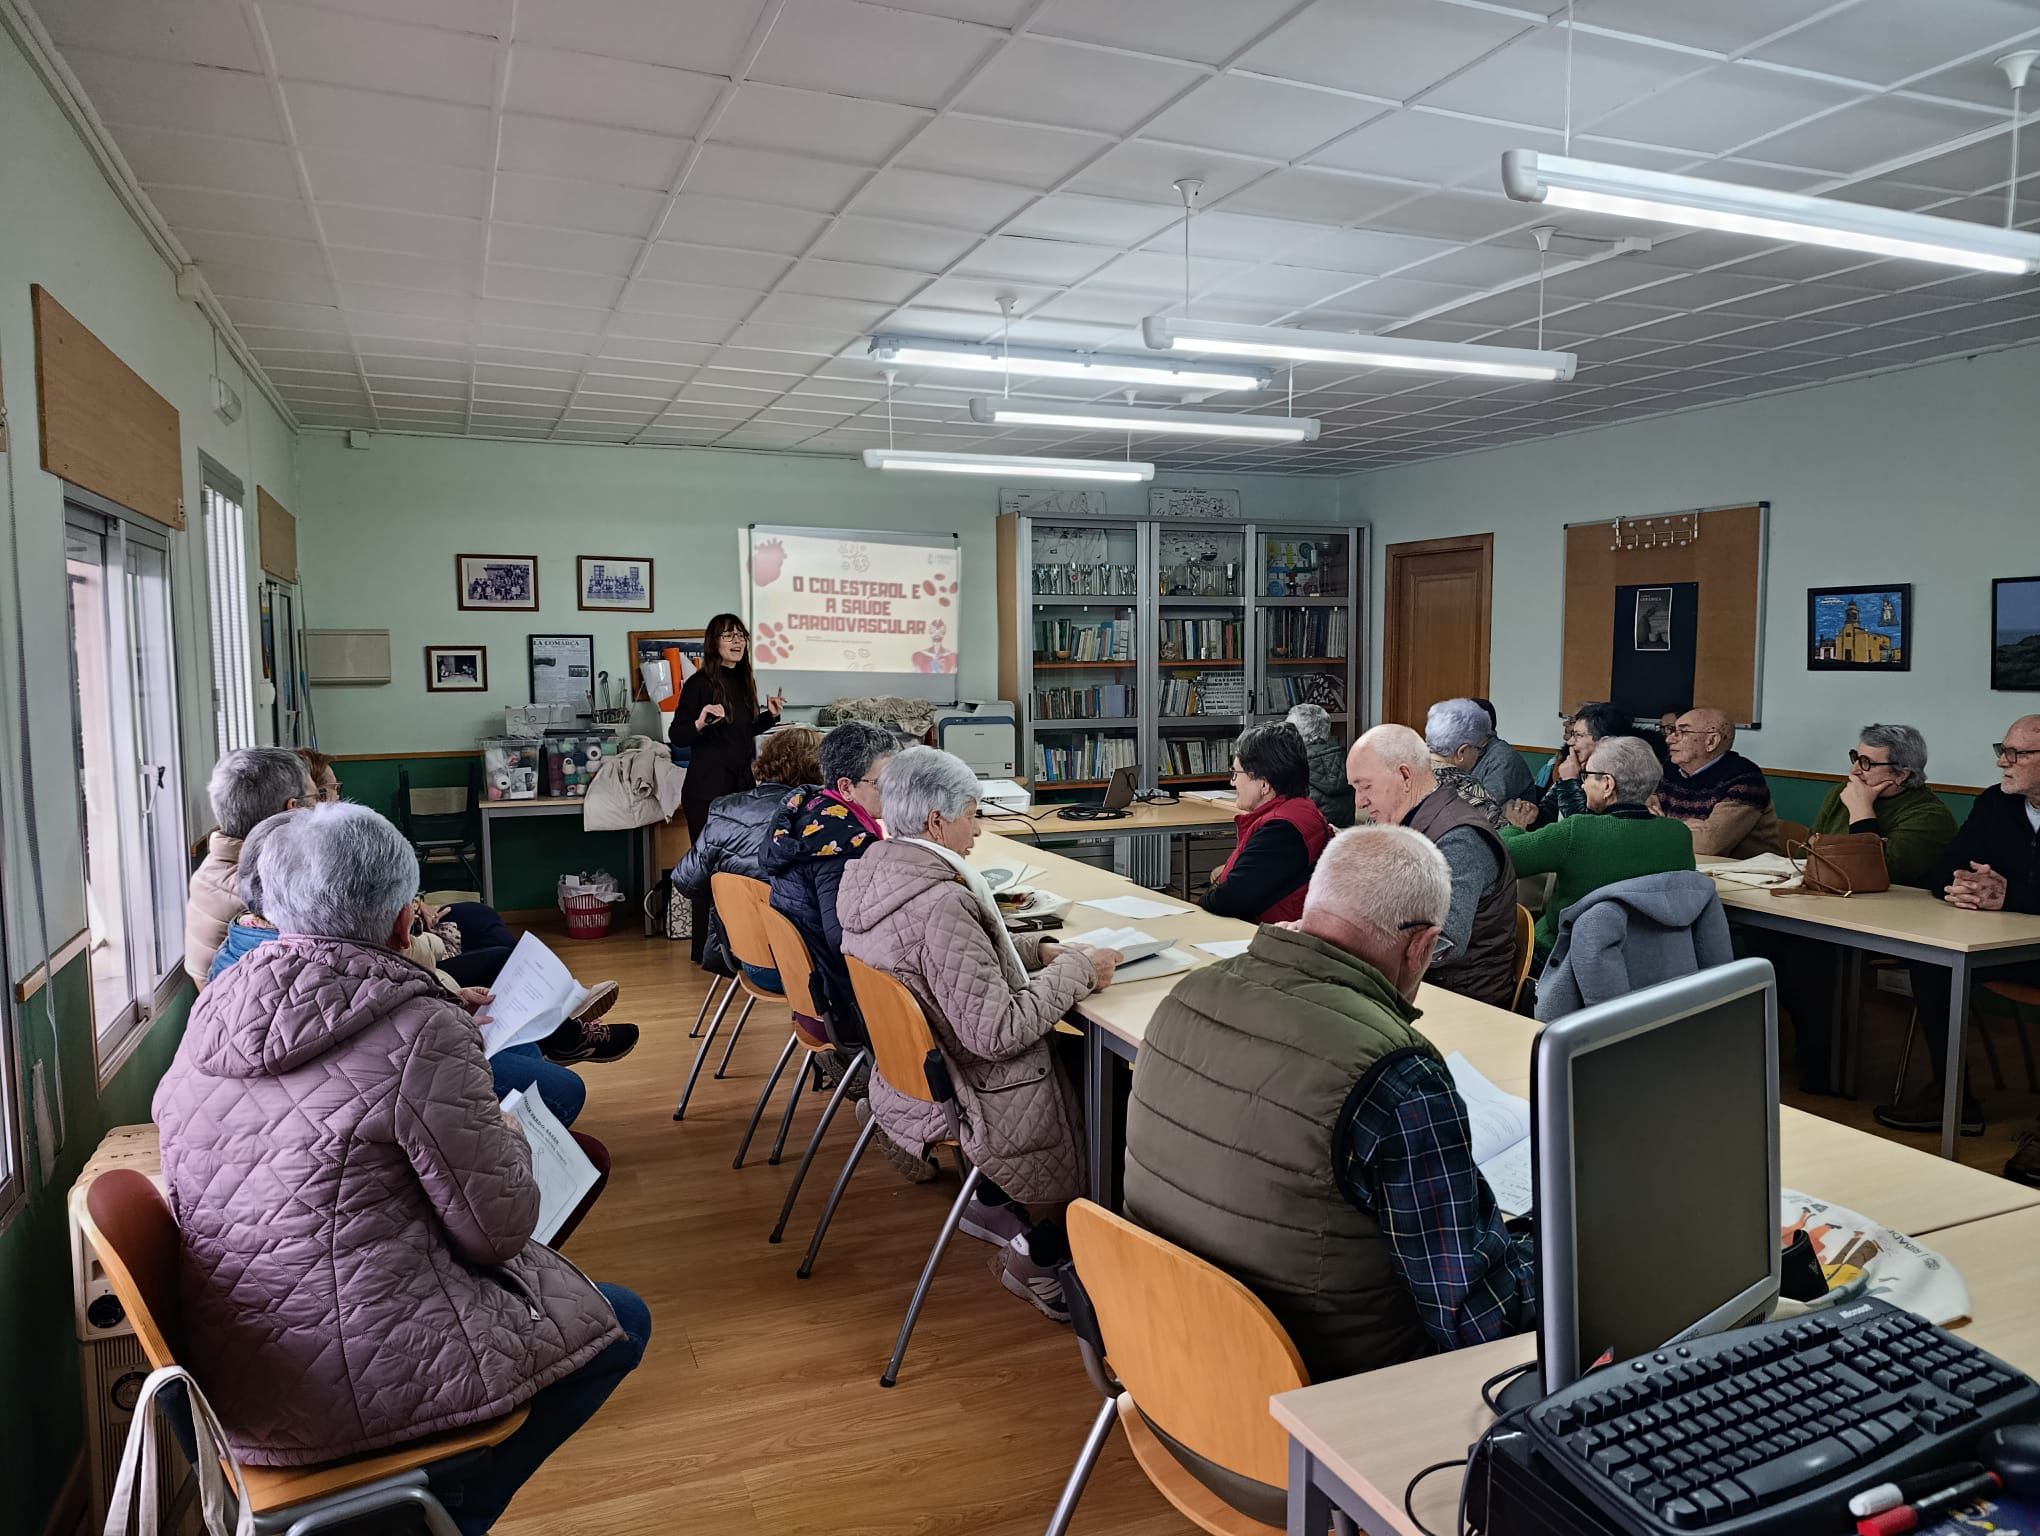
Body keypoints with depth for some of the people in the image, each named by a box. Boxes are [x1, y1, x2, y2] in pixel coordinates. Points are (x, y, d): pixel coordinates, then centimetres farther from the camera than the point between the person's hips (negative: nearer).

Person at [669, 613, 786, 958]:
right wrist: (700, 722, -28)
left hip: (742, 783, 7)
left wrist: (771, 715, 9)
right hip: (707, 789, -7)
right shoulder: (700, 682, -9)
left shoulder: (744, 681, 11)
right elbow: (677, 737, -11)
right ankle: (705, 946, 6)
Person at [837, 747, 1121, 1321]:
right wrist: (1075, 970, -17)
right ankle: (1039, 1257, 18)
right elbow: (997, 1031, -29)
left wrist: (1040, 949, 1)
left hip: (907, 1076, 9)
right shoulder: (940, 903, -31)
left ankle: (992, 1203, 27)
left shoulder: (874, 870, -1)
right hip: (963, 1101, -9)